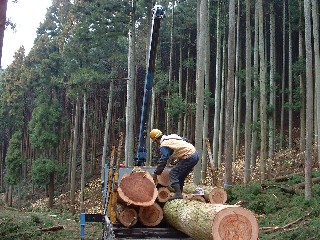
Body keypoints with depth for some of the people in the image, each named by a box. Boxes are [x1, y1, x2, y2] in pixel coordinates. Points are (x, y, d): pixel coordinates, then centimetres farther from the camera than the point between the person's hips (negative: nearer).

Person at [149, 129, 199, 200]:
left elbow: (163, 161, -9)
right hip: (195, 154, 9)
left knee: (173, 173, -4)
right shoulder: (172, 136, 18)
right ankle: (179, 193, 16)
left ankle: (178, 193, -14)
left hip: (189, 158, -9)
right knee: (180, 175, 18)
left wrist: (156, 173, 0)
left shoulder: (164, 145, -5)